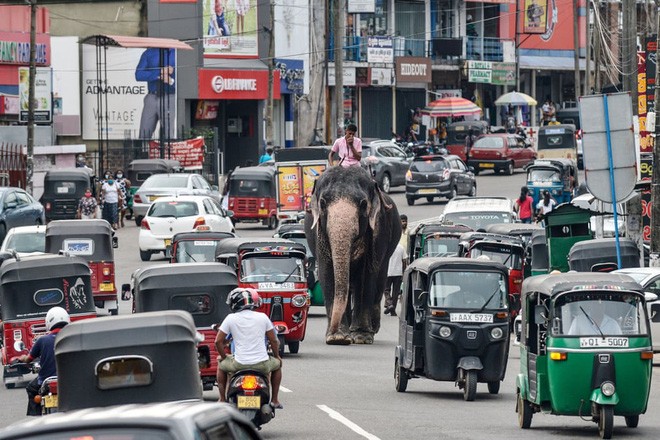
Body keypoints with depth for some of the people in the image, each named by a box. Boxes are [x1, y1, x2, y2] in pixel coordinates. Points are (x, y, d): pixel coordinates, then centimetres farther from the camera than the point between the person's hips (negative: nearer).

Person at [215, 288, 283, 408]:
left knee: (221, 365, 31)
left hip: (239, 364, -1)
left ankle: (222, 399, 26)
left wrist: (224, 357, 15)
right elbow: (273, 340, 7)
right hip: (262, 364, 1)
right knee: (277, 364, 34)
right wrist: (277, 356, 25)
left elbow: (218, 341, -1)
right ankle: (274, 400, 30)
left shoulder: (230, 318, -3)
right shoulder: (262, 317, 1)